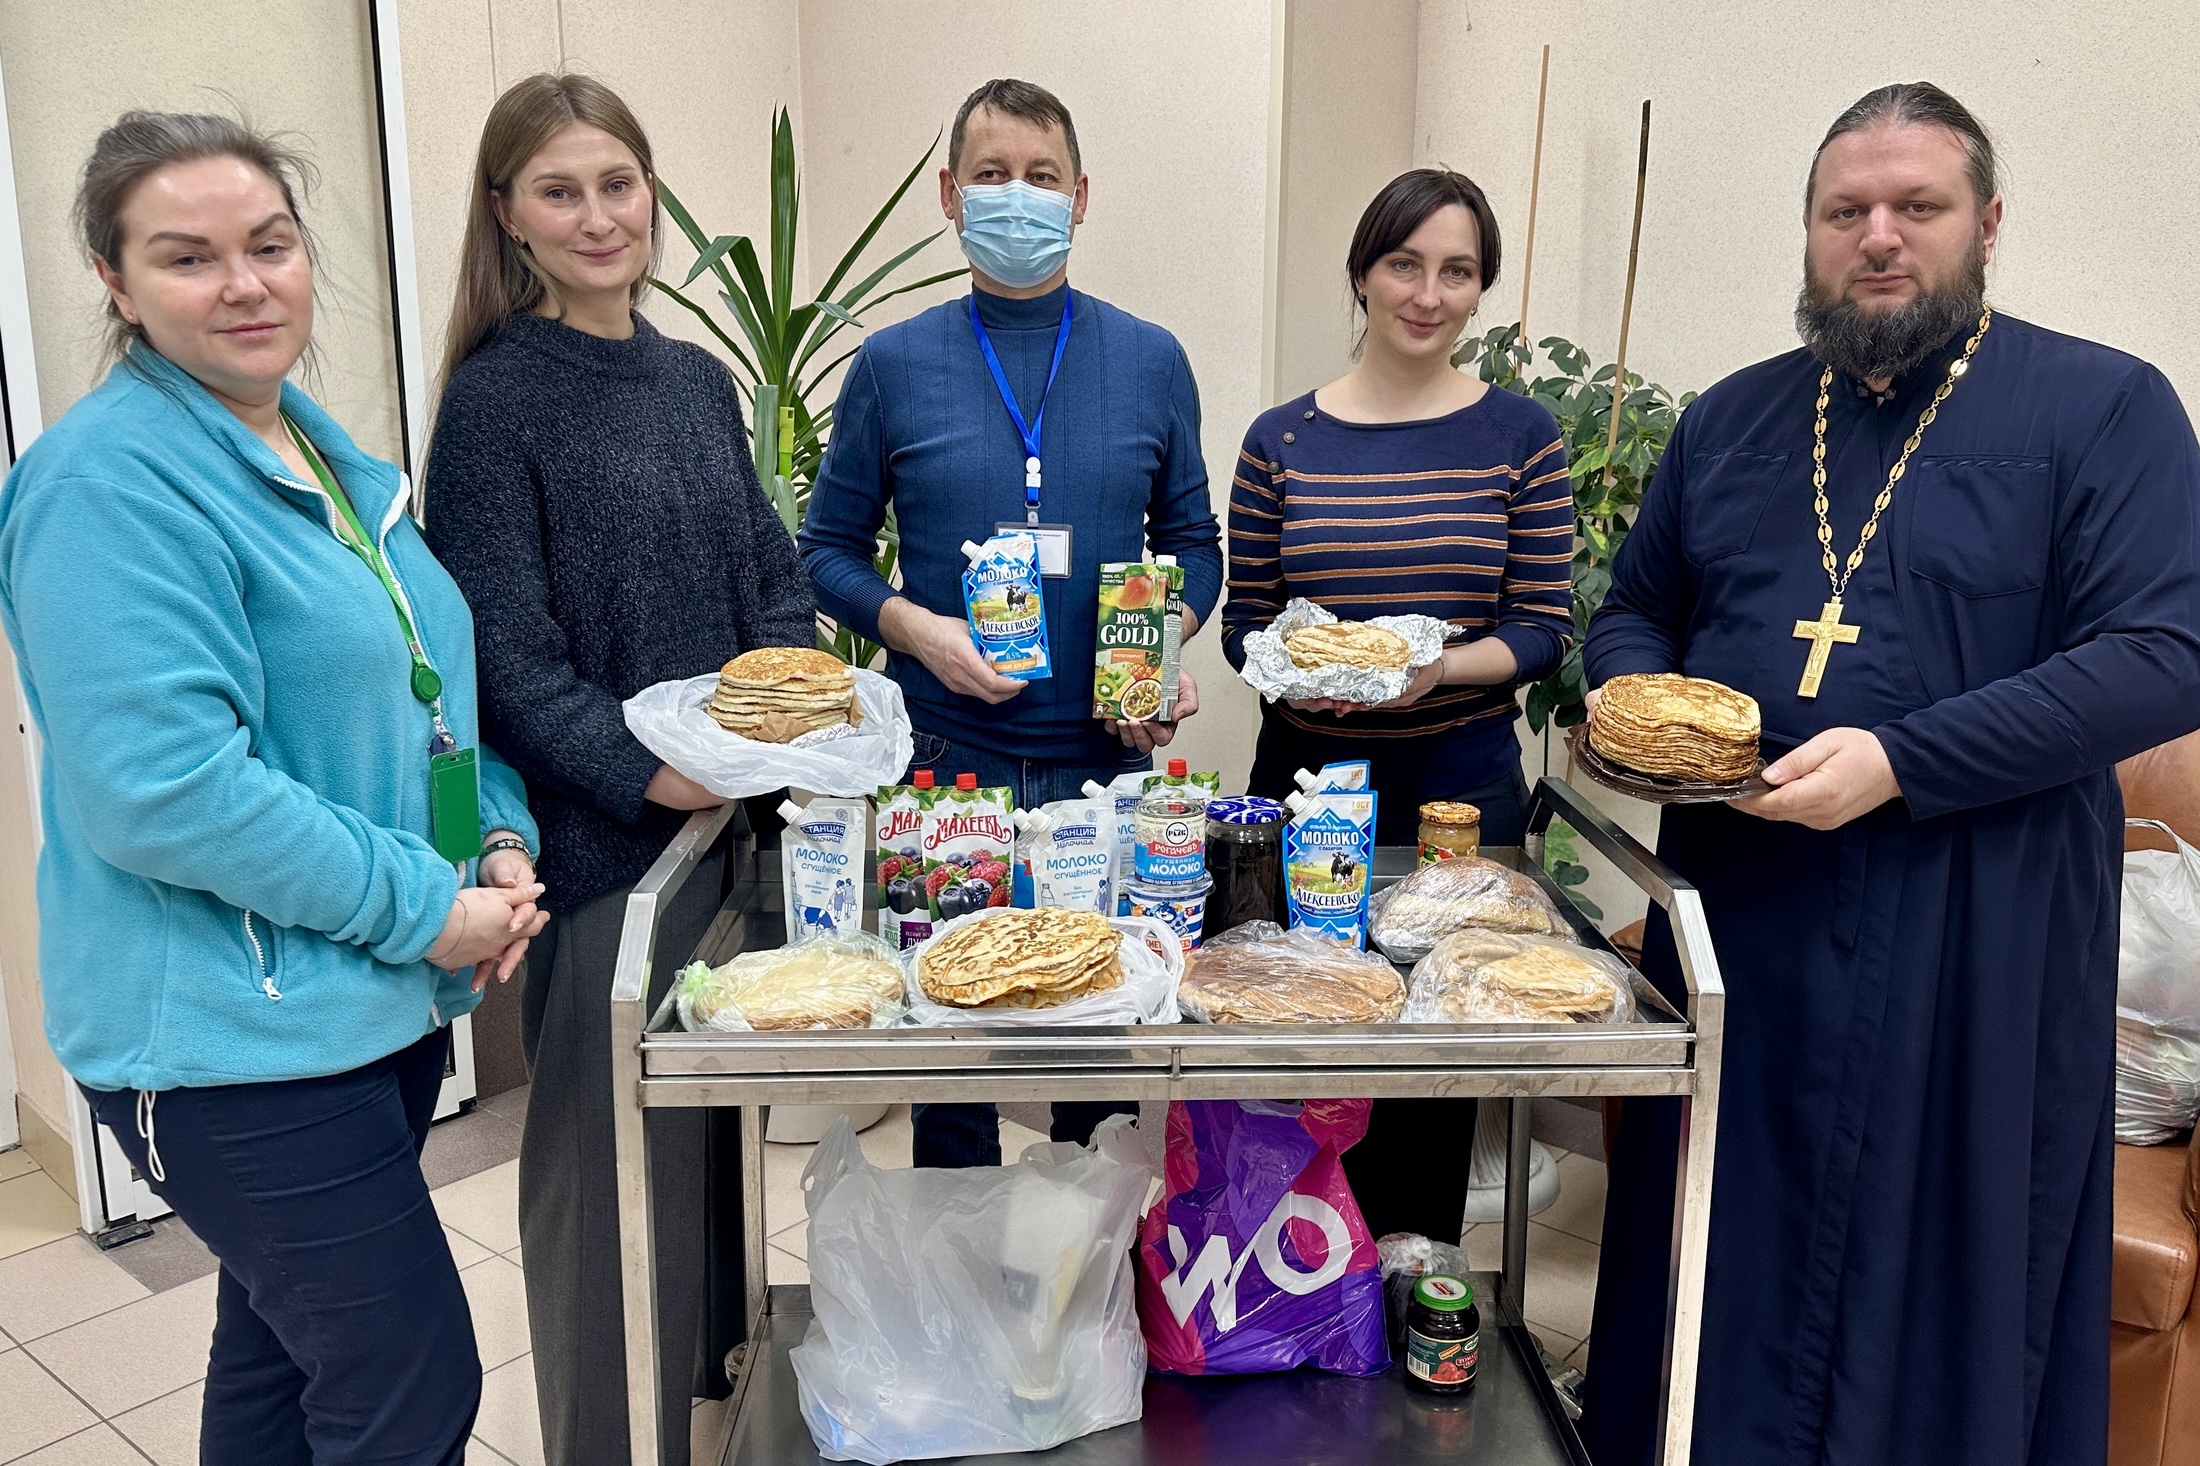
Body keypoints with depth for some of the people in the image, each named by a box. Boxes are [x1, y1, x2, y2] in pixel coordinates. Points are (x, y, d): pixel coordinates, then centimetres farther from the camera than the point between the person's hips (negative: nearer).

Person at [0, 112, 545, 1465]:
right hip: (231, 1038, -8)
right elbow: (161, 790, -25)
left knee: (287, 1348, 23)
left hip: (387, 1003, 9)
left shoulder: (333, 459, 11)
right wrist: (423, 906, -20)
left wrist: (500, 840, 2)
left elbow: (426, 692, 19)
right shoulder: (111, 483, -16)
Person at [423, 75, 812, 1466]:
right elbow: (510, 659, -13)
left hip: (740, 822, 6)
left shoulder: (698, 380, 10)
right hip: (602, 842, -6)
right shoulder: (496, 400, -9)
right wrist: (645, 771, -23)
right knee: (613, 1141, 6)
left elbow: (777, 585, 13)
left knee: (718, 1114, 19)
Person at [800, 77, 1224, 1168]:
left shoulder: (1150, 362, 5)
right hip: (946, 755, -1)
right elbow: (830, 548, 5)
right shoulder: (894, 365, 1)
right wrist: (918, 631, -13)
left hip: (1109, 755, 1)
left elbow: (1191, 542, 11)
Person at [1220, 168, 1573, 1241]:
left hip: (1461, 784, 0)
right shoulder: (1281, 441, 3)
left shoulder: (1519, 436, 1)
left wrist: (1440, 666, -20)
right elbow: (1242, 624, 6)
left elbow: (1543, 628, -1)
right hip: (1306, 779, 1)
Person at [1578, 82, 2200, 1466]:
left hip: (1971, 942, -4)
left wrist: (1901, 762, -21)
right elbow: (1636, 609, 21)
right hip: (1732, 915, 4)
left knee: (1936, 1291, 8)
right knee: (1718, 1262, 15)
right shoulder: (1733, 418, 12)